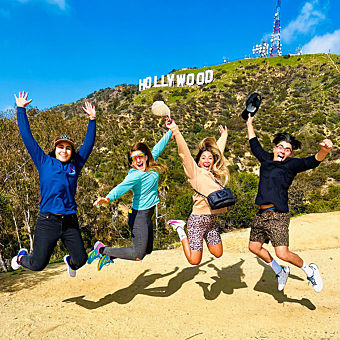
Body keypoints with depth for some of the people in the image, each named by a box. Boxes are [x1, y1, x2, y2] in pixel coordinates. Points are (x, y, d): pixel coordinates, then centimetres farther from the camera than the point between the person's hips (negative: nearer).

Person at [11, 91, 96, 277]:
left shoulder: (75, 166, 9)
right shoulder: (44, 163, 3)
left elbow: (89, 144, 12)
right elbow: (27, 138, 3)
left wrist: (92, 119, 9)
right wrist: (21, 109, 4)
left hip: (70, 221, 3)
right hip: (47, 221, -2)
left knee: (81, 259, 5)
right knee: (38, 264, 3)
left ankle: (69, 261, 43)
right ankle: (22, 257, 38)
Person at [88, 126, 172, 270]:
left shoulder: (151, 166, 1)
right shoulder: (135, 175, -21)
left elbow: (159, 147, 14)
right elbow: (122, 187, -38)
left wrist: (171, 131, 23)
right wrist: (108, 198, -57)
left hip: (147, 215, 8)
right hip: (139, 214, -8)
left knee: (147, 249, 19)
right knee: (138, 255, -6)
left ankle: (110, 256, 30)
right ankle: (101, 249, 9)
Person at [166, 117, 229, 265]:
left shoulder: (215, 172, 10)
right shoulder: (195, 171, -6)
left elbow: (219, 149, 25)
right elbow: (184, 153, -17)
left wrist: (224, 135, 40)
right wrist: (175, 130, -24)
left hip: (212, 219, 7)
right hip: (198, 219, -7)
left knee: (217, 253, 16)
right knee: (194, 260, -1)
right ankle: (180, 228, 14)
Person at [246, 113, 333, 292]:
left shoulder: (291, 164, -3)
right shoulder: (266, 159, 13)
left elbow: (311, 162, -20)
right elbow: (254, 145, 28)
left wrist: (324, 151, -41)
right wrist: (250, 124, 37)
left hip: (277, 215, -7)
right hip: (260, 215, 7)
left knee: (282, 254, -13)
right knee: (254, 247, 14)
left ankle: (309, 270, 17)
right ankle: (280, 271, 36)